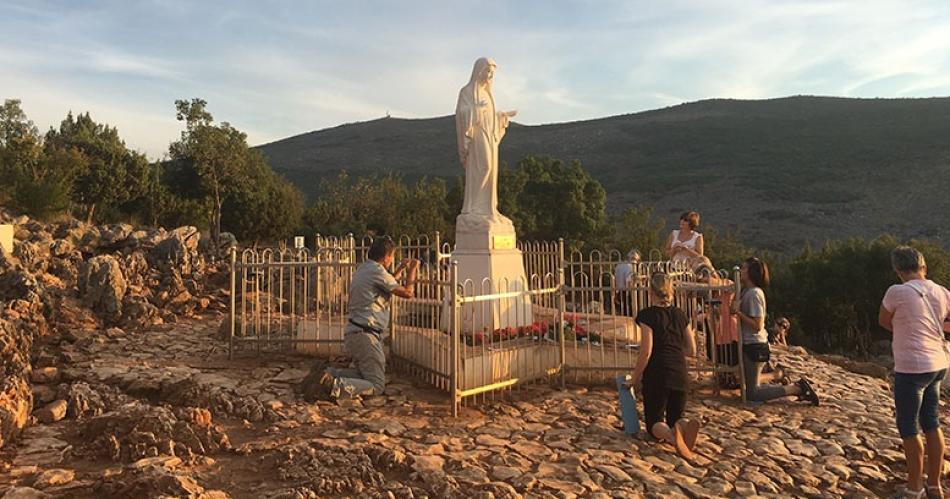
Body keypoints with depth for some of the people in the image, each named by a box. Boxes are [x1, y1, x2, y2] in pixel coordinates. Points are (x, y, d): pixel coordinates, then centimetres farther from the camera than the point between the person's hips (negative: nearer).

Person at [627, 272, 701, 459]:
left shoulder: (647, 315, -7)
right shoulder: (680, 315, 9)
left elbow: (646, 352, -12)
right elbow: (692, 350, 12)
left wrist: (635, 377, -1)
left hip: (656, 375, -4)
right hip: (680, 375, 4)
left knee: (654, 422, 7)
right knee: (675, 417, 17)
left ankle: (671, 435, -29)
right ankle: (685, 424, -21)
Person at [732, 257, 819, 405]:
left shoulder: (753, 293, -19)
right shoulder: (747, 291, 9)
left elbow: (757, 325, -23)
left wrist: (738, 312, -26)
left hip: (754, 346, -9)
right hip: (750, 344, 9)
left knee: (752, 395, -2)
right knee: (751, 386, 21)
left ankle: (796, 389, 0)